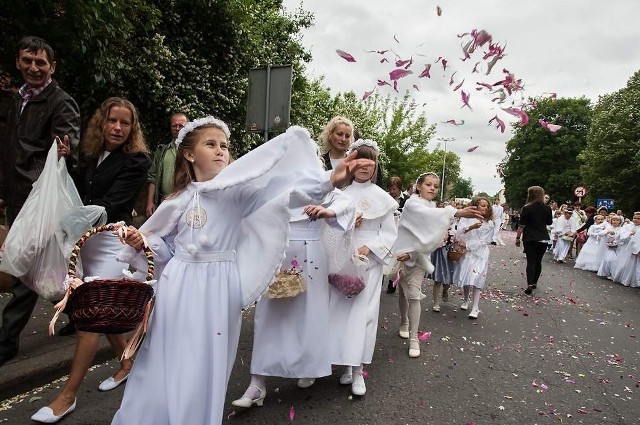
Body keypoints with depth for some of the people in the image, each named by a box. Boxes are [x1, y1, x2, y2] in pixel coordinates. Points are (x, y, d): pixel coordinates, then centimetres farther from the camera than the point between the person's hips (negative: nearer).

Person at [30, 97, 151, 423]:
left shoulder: (136, 160, -10)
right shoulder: (91, 156, 9)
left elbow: (110, 204, -18)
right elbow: (79, 195, 7)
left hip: (113, 242, -7)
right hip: (87, 239, 7)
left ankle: (67, 396, 7)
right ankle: (127, 364, 35)